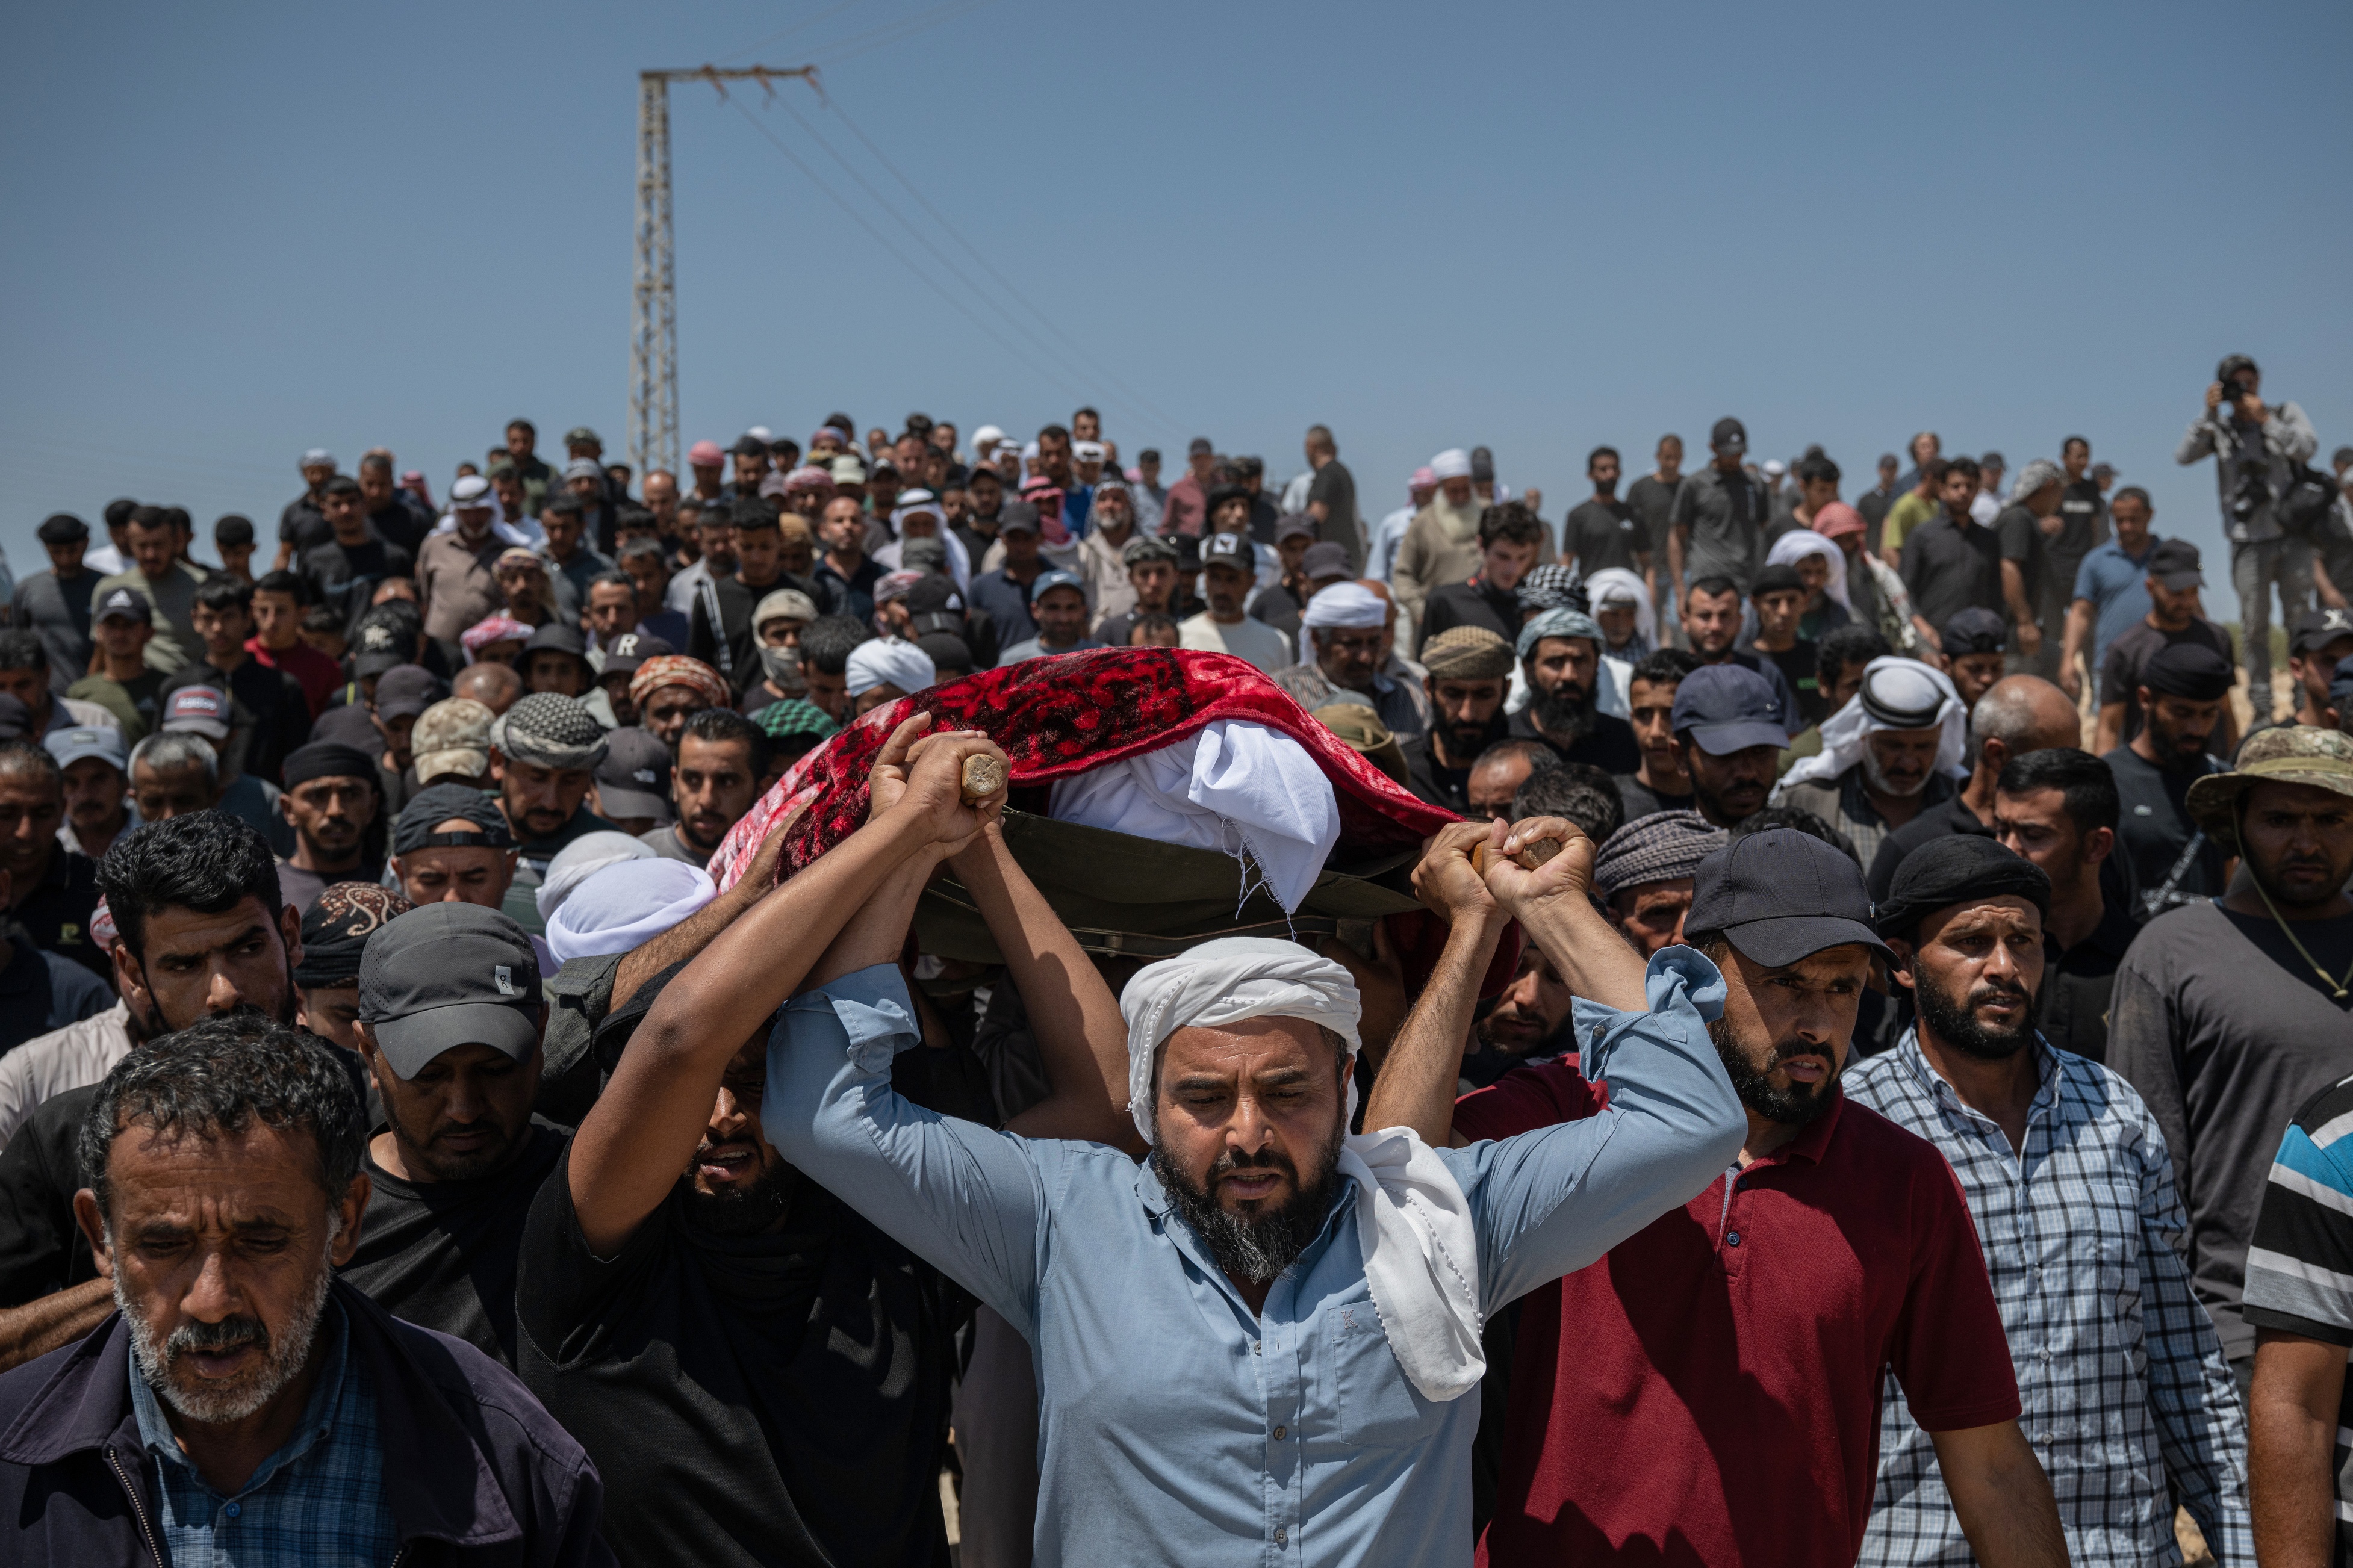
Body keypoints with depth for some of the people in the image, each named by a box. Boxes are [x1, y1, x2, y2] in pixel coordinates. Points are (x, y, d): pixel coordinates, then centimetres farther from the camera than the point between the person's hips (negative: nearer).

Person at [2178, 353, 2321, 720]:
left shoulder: (2286, 414, 7)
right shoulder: (2219, 427, 8)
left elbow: (2307, 449, -10)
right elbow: (2184, 456, -8)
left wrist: (2265, 419, -13)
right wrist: (2208, 413, -13)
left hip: (2292, 536, 0)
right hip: (2248, 541, 0)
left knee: (2300, 621, 1)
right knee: (2255, 628, 1)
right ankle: (2261, 709, 7)